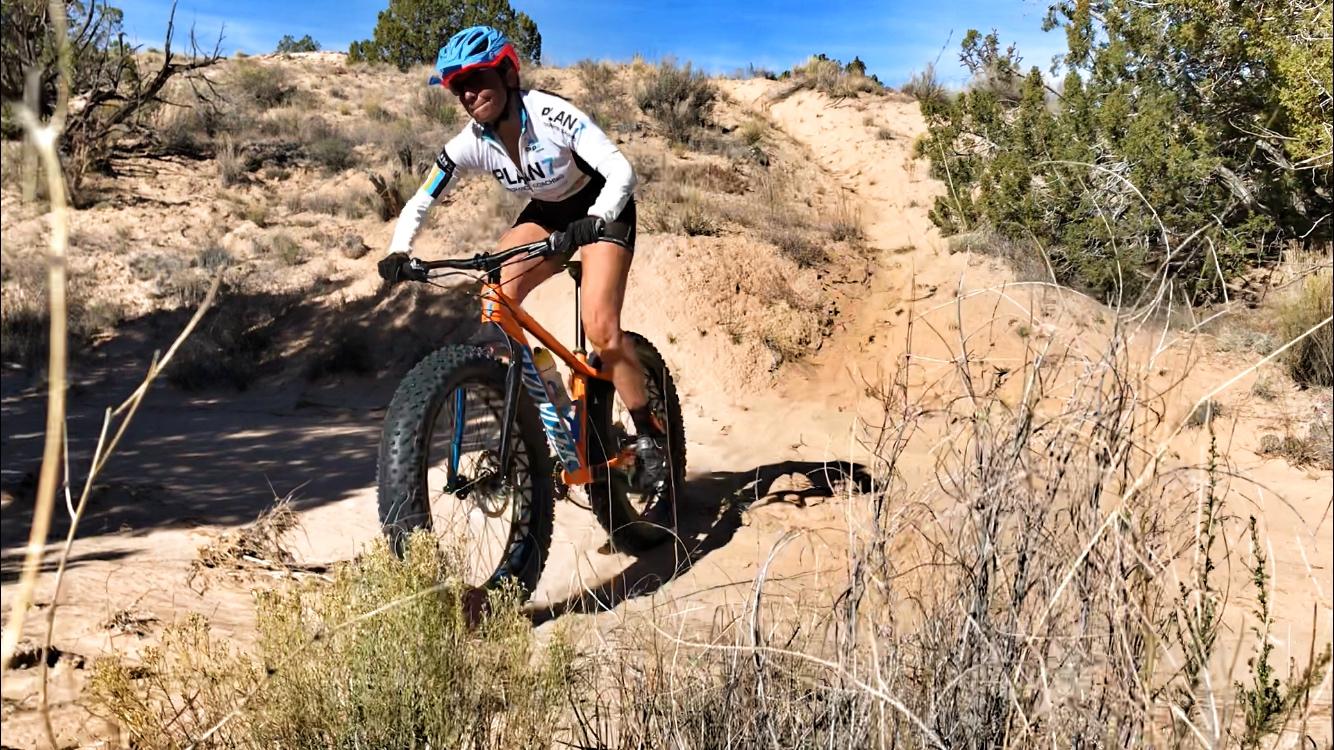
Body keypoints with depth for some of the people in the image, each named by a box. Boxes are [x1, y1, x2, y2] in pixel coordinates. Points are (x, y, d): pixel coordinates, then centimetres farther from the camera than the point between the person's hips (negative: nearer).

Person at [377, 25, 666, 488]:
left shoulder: (551, 115, -30)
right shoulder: (469, 145, -16)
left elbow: (621, 172, -36)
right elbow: (420, 203, -9)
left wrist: (592, 222, -54)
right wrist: (399, 251, -28)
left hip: (601, 210, -5)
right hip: (546, 212, 5)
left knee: (600, 329, -21)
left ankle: (650, 436, -2)